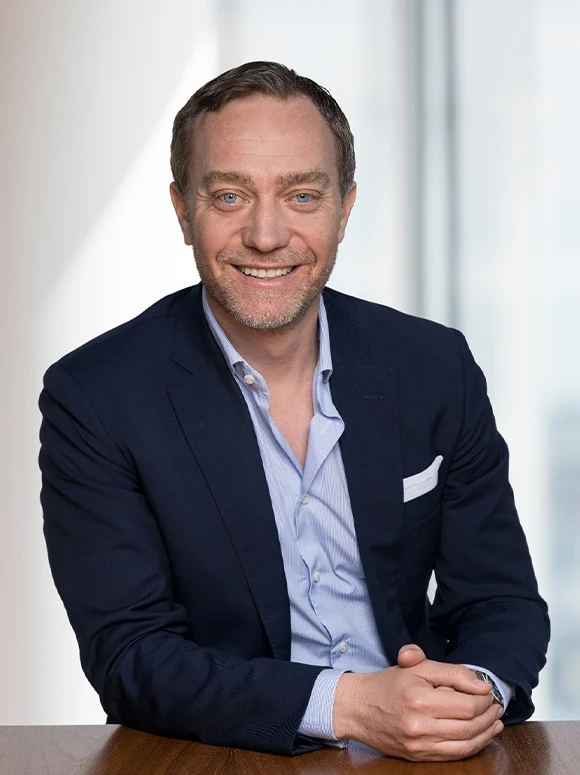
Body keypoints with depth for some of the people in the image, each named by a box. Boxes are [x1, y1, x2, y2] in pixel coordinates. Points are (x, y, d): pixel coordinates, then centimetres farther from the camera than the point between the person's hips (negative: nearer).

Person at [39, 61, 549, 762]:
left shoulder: (436, 368, -1)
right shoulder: (94, 398, -9)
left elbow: (502, 599, 4)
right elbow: (127, 656, -12)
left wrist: (480, 690, -19)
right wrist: (347, 704, -24)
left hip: (429, 757, 3)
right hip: (217, 761, -3)